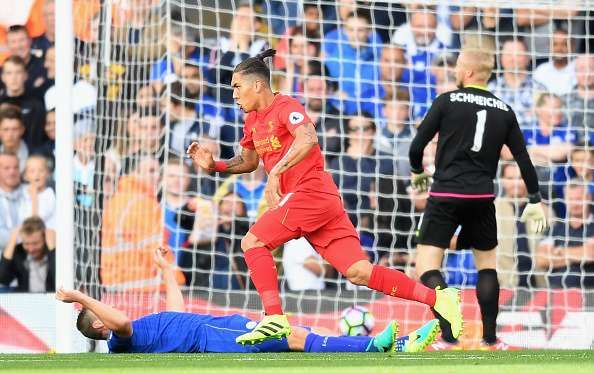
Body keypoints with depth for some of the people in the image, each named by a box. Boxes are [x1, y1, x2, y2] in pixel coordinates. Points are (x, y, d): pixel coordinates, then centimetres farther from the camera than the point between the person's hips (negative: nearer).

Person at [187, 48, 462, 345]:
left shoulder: (285, 107, -7)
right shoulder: (253, 120, 21)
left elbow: (308, 139, -25)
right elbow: (248, 162, 34)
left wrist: (275, 173, -29)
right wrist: (214, 165, 18)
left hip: (311, 193, -9)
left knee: (253, 242, -9)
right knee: (359, 273, -3)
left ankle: (274, 318, -17)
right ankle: (437, 298, -9)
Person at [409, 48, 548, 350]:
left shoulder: (447, 101, -3)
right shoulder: (504, 111, 7)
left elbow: (418, 145, -3)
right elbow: (523, 158, 8)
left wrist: (417, 172, 18)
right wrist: (535, 201, 16)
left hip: (446, 194, -4)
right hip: (482, 197, 4)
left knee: (428, 265, -3)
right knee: (487, 261, 20)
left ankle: (448, 326, -22)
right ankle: (490, 334, 16)